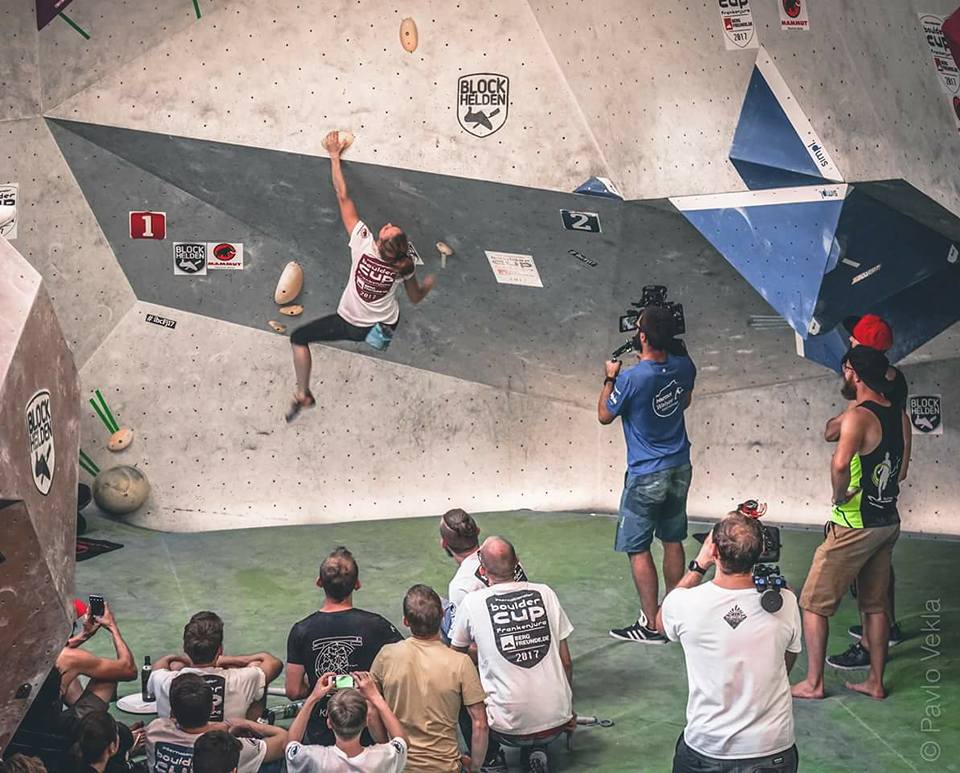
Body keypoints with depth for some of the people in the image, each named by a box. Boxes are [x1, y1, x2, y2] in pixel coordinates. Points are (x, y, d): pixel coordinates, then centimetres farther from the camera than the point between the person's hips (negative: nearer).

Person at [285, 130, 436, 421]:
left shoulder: (363, 243, -28)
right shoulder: (405, 266, -21)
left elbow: (343, 197, -21)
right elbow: (416, 298, -2)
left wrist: (334, 155, -14)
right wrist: (429, 283, 19)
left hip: (350, 325, -2)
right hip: (387, 328, 3)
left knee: (298, 337, 13)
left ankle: (303, 394, 11)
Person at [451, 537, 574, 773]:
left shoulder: (473, 602, -5)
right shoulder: (545, 593, 1)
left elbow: (457, 654, 14)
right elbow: (566, 662, 7)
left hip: (510, 727, -2)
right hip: (557, 722, 2)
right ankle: (537, 751, 14)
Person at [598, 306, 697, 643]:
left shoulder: (631, 379, -24)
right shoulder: (683, 368, -7)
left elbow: (604, 415, -7)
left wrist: (610, 379, 5)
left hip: (646, 476, -6)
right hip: (680, 469, 7)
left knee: (637, 549, 4)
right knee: (673, 542, 18)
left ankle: (651, 625, 7)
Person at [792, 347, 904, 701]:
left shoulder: (857, 416, -20)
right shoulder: (896, 415, 7)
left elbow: (841, 463, -37)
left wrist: (839, 496, -22)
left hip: (855, 524, -8)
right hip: (888, 521, 8)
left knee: (813, 603, 3)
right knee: (875, 603, 17)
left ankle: (813, 683, 8)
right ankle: (876, 681, 23)